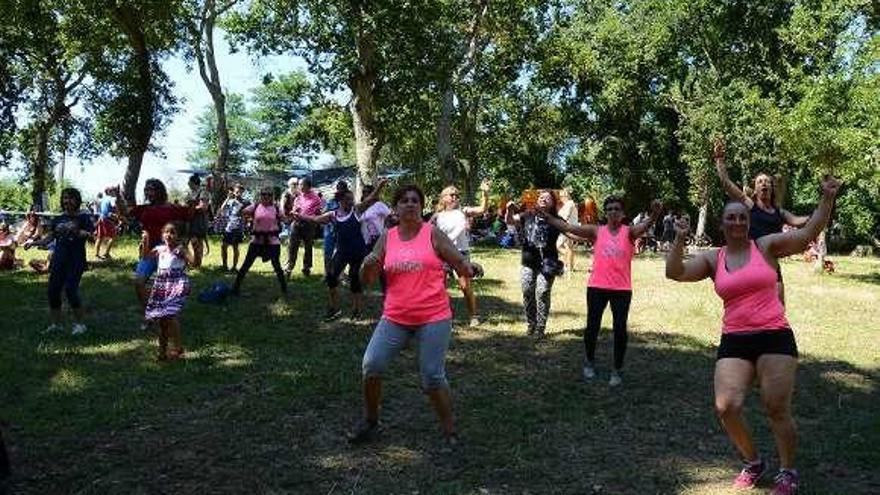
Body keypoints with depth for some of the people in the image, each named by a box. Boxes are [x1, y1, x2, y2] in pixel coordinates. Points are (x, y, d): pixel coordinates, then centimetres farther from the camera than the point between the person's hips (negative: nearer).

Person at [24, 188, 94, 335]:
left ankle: (79, 324, 0)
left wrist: (75, 231, -31)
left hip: (75, 261, -6)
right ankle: (56, 324, 18)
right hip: (58, 260, 6)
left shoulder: (83, 217, -1)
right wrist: (33, 243, 2)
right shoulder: (58, 219, 14)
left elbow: (89, 233, -13)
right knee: (53, 290, 5)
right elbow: (49, 237, 15)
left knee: (70, 289, -14)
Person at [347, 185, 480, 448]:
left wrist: (470, 268, -24)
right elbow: (368, 279, 8)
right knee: (371, 366, 0)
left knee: (432, 377, -2)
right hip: (395, 318, 4)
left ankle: (450, 432, 16)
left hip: (433, 318, -3)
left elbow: (460, 263, -1)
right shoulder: (387, 238, 6)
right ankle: (370, 421, 21)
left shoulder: (433, 234, -2)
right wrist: (368, 265, -15)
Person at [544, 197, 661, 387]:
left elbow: (644, 226, -19)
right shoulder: (596, 232, 5)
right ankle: (590, 362, 32)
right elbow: (568, 227, 1)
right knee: (592, 327, 8)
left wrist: (654, 215, -41)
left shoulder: (629, 232, 1)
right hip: (596, 286, 1)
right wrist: (545, 216, -5)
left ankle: (617, 370, 17)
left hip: (622, 289, -1)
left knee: (620, 329, 2)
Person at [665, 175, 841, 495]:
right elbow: (675, 272, -3)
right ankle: (753, 463, 19)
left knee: (777, 409, -1)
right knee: (726, 407, -6)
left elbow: (807, 234, -6)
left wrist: (827, 199, -15)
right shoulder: (712, 259, 8)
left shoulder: (767, 246, 4)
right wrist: (680, 239, -15)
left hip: (775, 337, -2)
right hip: (734, 342, 2)